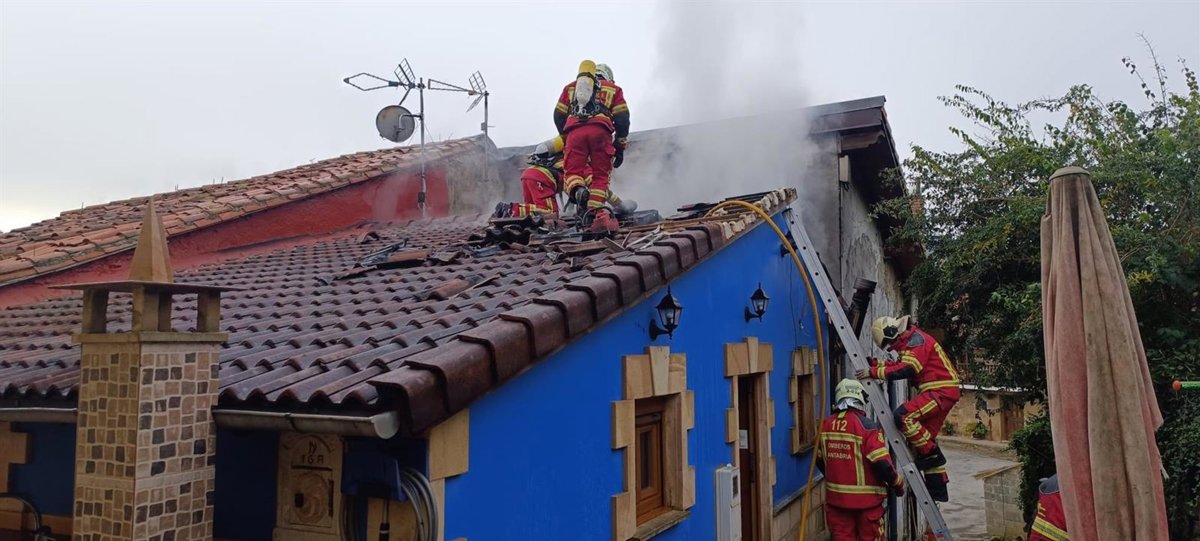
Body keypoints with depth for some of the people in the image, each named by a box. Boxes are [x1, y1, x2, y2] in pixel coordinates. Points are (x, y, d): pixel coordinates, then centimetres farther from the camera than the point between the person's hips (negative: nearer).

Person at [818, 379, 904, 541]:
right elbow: (882, 463, -20)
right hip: (866, 498, -4)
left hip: (836, 497, 4)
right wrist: (898, 484, -2)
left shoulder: (826, 425, 1)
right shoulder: (867, 425, -17)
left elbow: (820, 459, 12)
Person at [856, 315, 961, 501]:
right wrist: (875, 363, 12)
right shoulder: (910, 341, 18)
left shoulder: (916, 340, -14)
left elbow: (906, 369, -26)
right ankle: (938, 488, 16)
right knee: (925, 437, 11)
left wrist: (874, 372, -25)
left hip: (941, 391, -11)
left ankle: (931, 454, -12)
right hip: (940, 393, 11)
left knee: (903, 415, -25)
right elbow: (899, 364, 24)